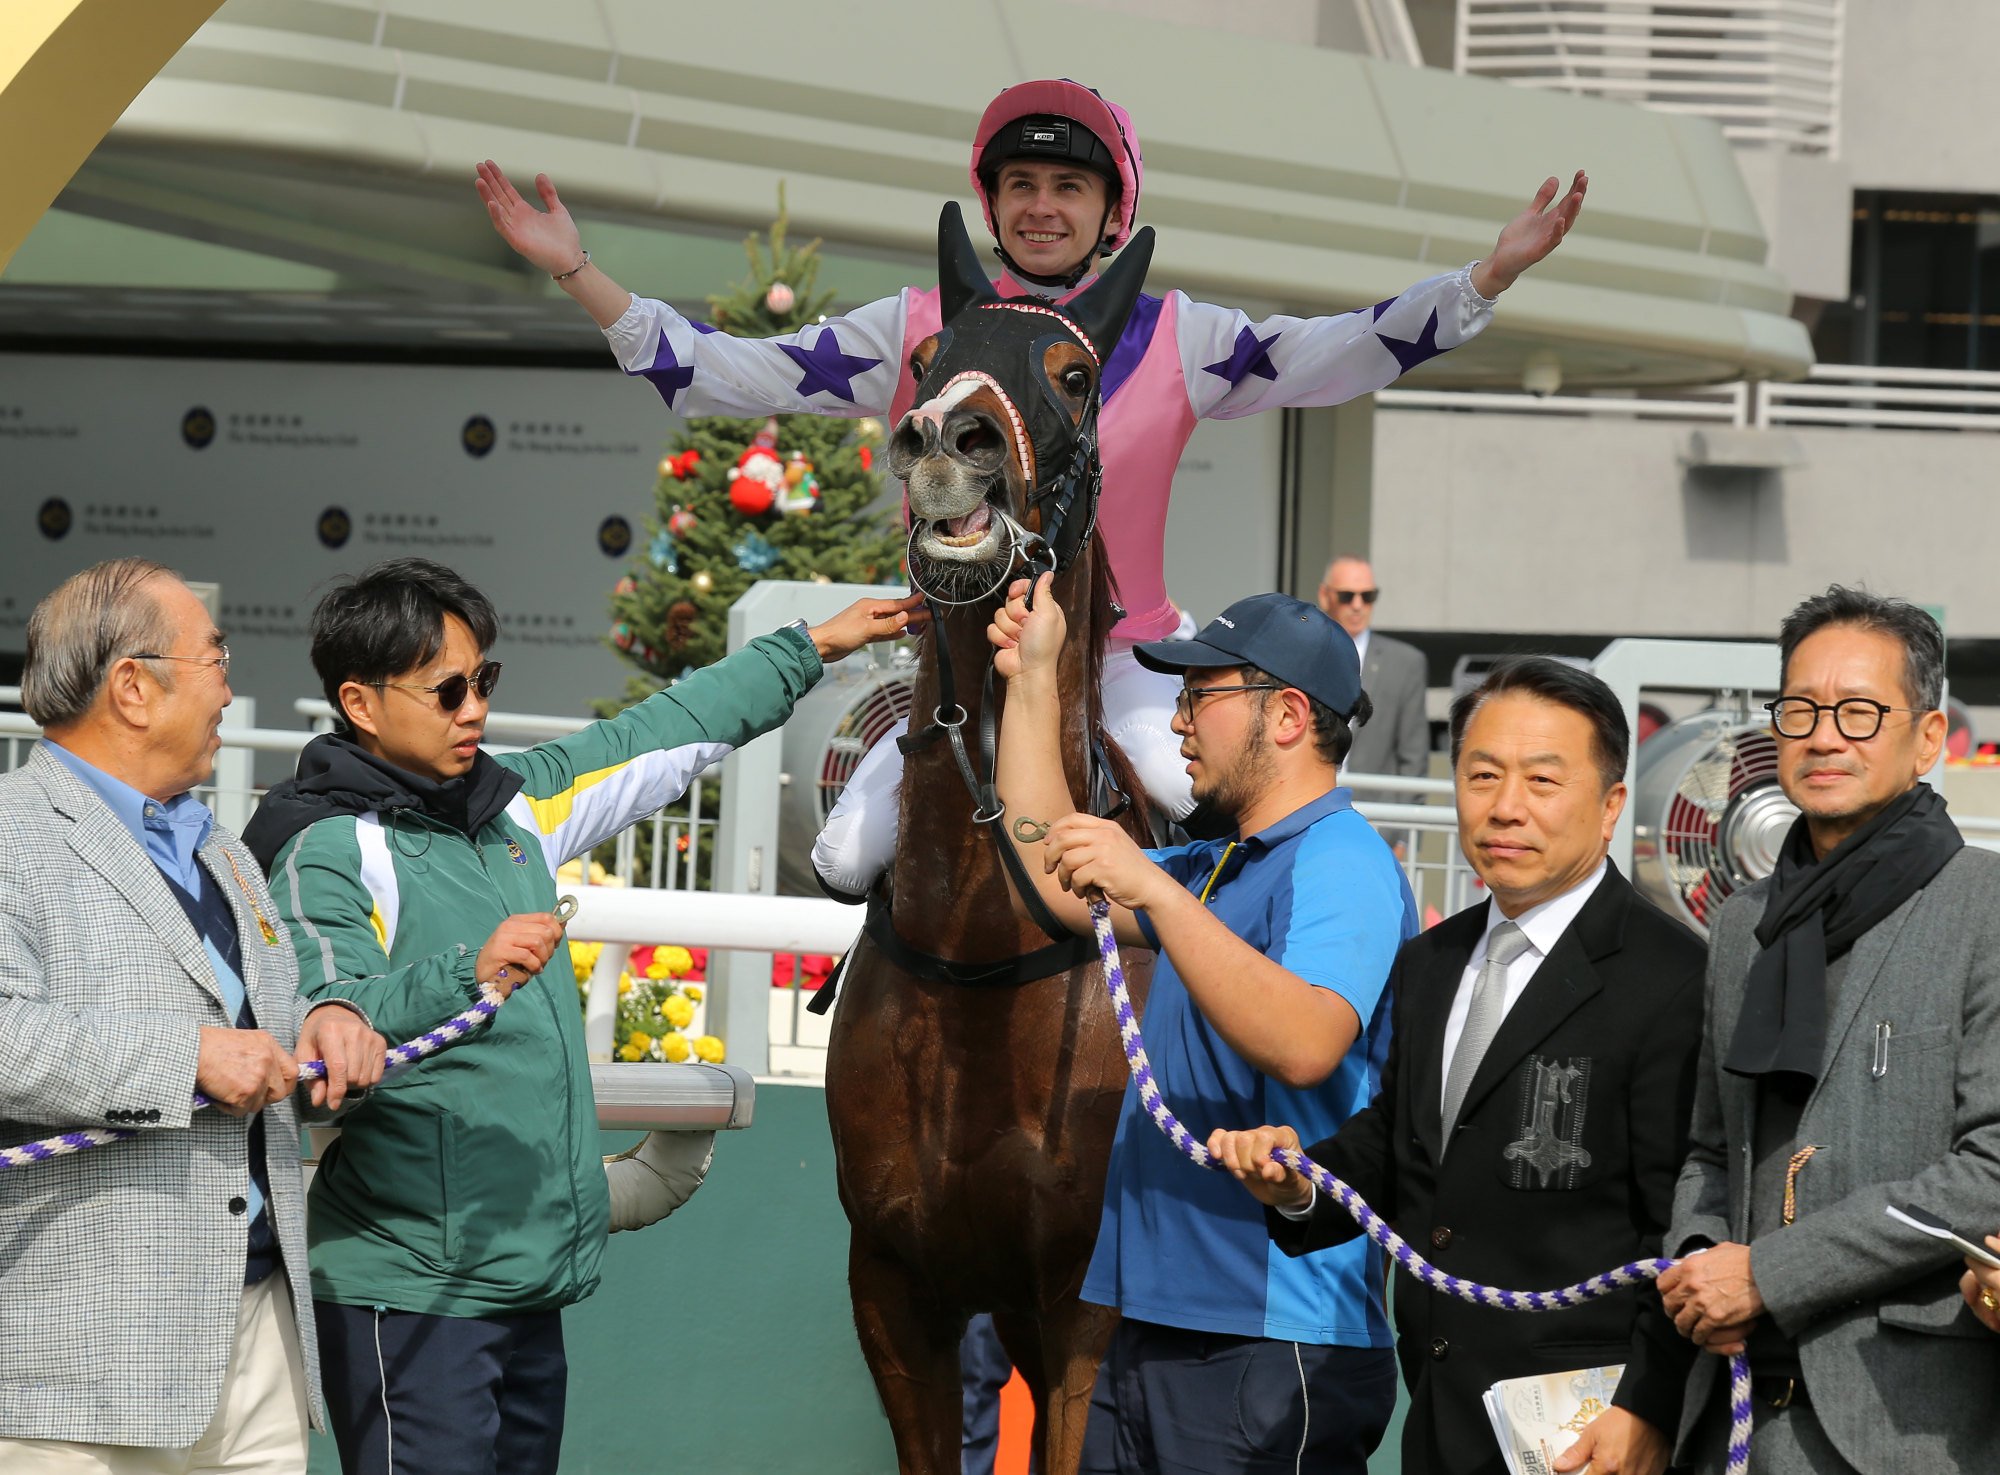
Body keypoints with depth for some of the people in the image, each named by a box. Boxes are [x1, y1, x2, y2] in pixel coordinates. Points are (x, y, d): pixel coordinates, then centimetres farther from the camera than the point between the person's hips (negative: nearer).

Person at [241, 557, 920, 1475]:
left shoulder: (512, 801, 14)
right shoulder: (327, 848, -11)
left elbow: (662, 738, 25)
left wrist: (809, 649, 30)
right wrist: (469, 976, -36)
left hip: (533, 1277, 8)